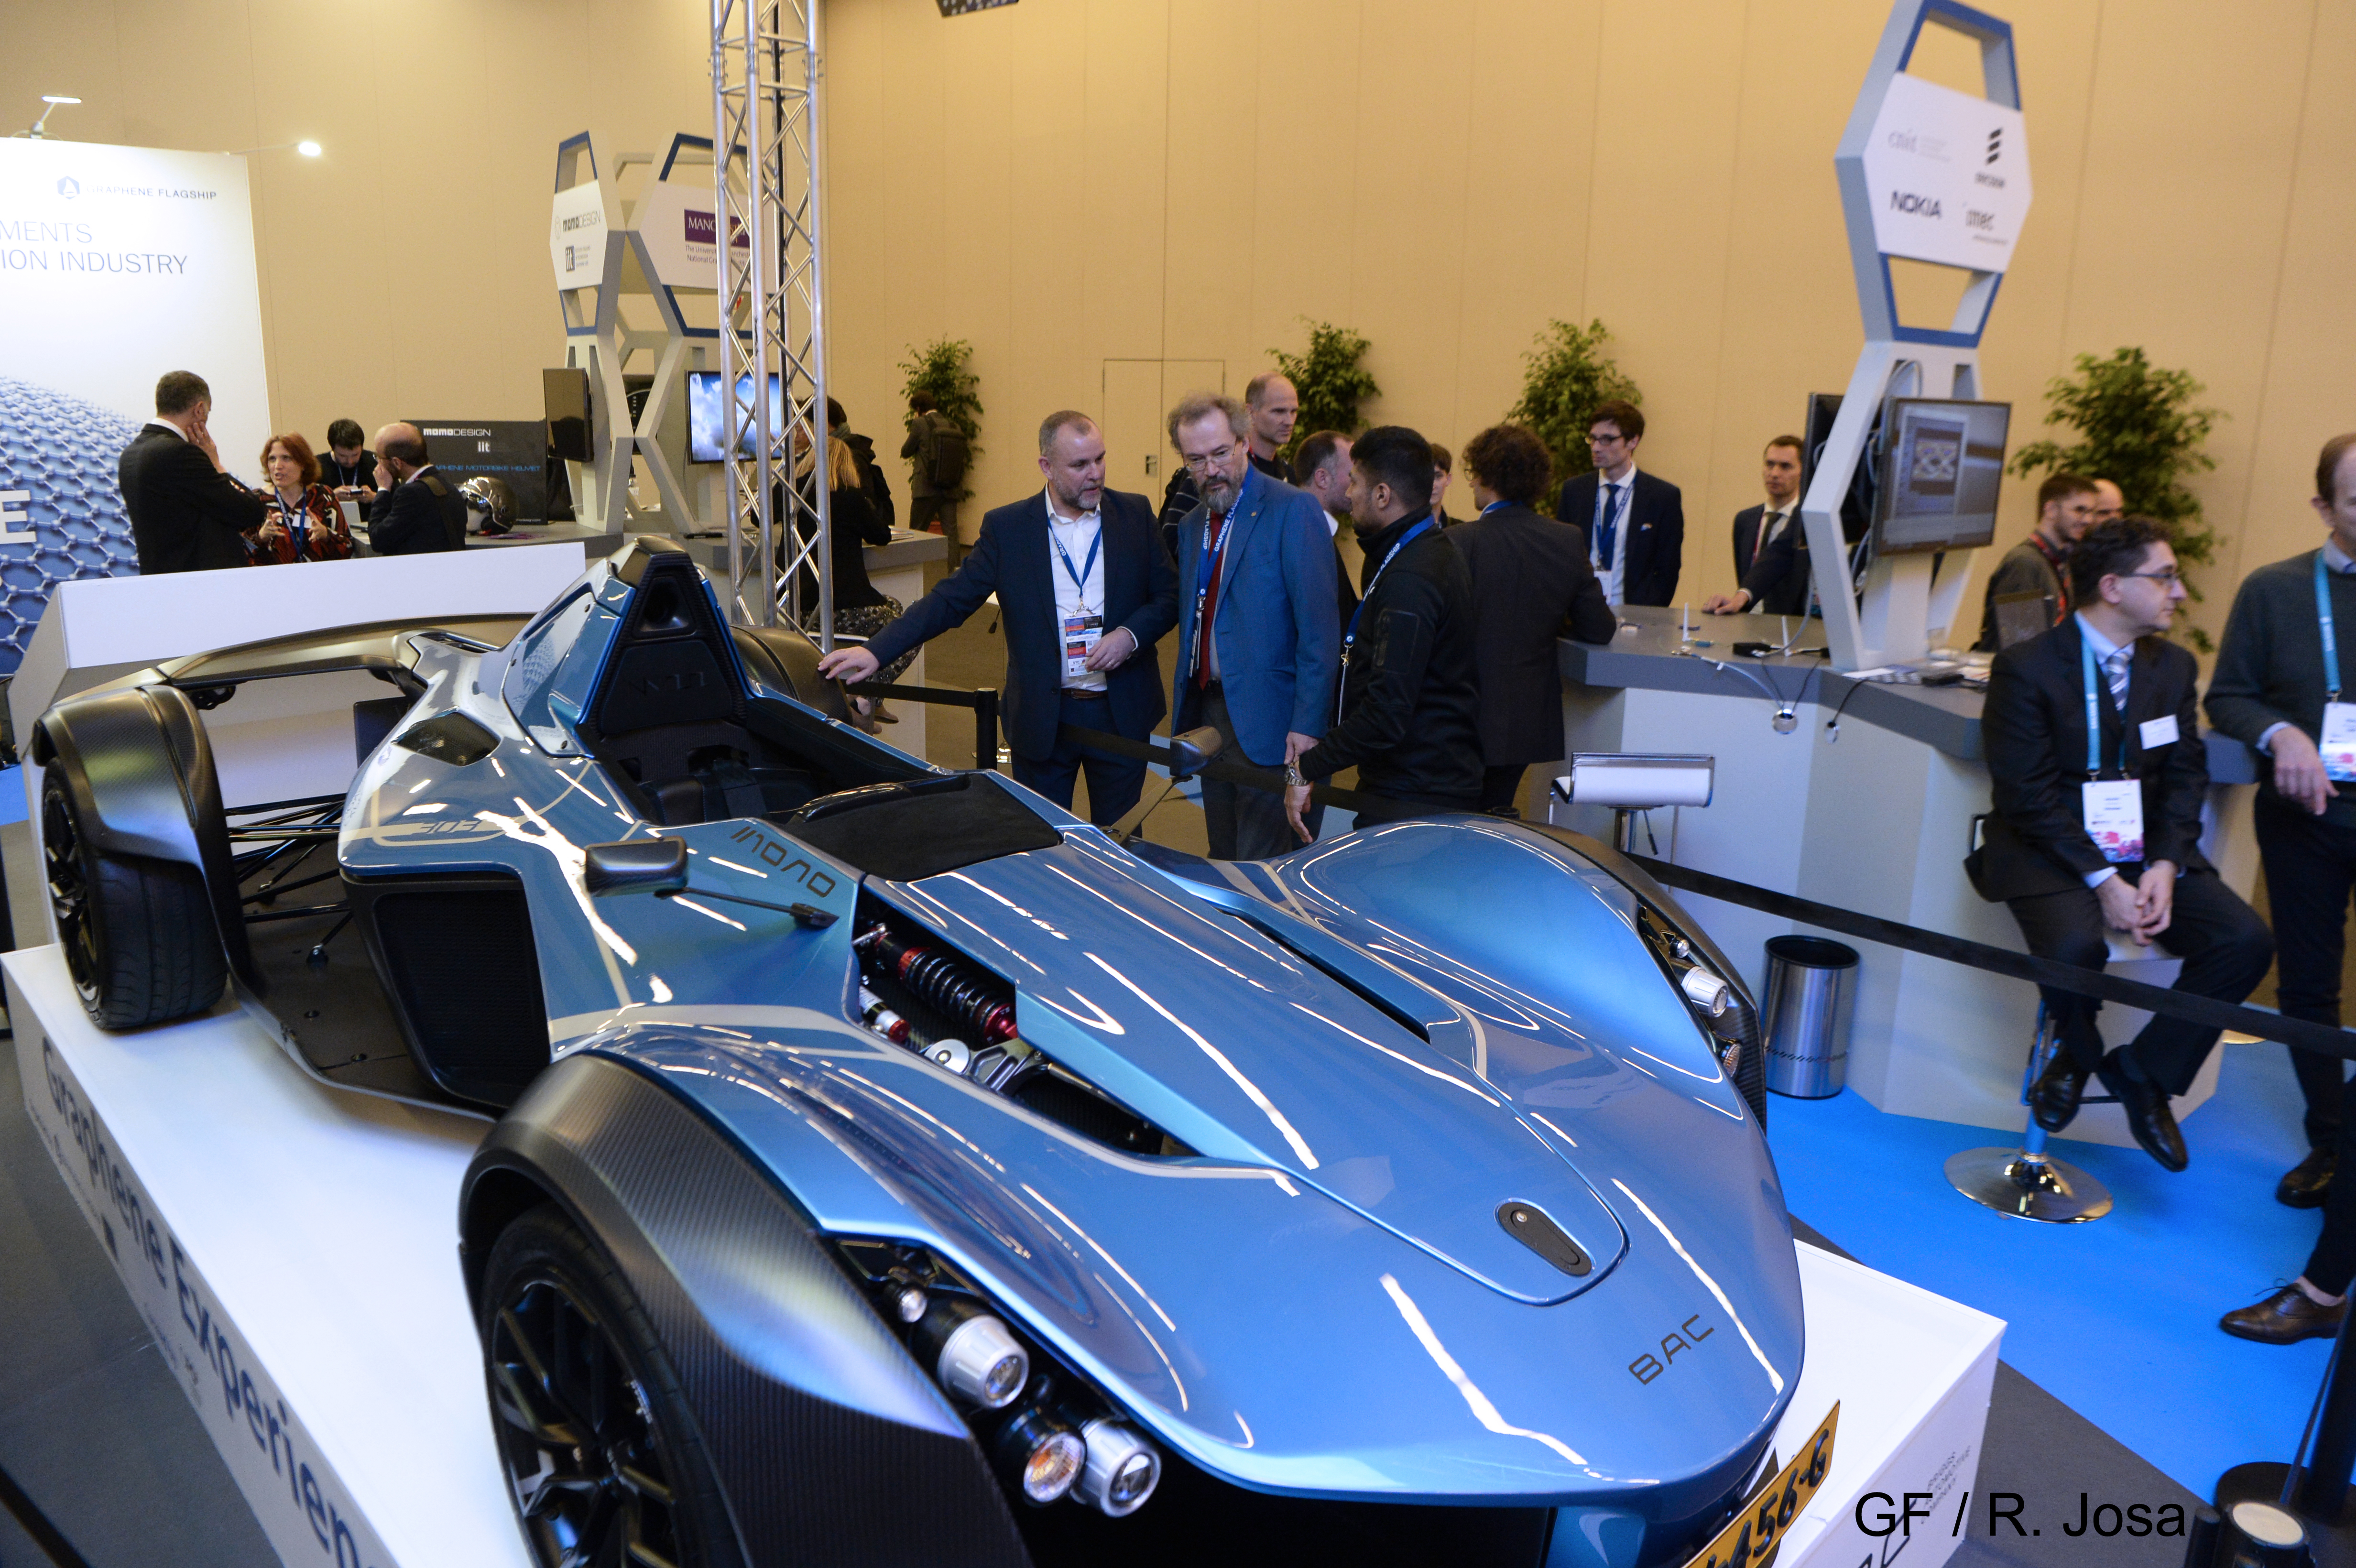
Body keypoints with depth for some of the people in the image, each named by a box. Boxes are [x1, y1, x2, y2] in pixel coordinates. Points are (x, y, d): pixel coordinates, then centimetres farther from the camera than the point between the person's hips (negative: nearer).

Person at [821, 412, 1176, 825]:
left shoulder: (1135, 515, 2)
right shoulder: (1007, 528, -1)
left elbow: (1170, 595, 5)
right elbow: (950, 600, -3)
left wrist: (1130, 635, -15)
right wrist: (877, 651, -13)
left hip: (1121, 714, 1)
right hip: (1042, 721, -1)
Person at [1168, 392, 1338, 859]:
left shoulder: (1292, 511, -10)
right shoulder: (1193, 525, 14)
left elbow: (1318, 628, -15)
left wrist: (1308, 724, -20)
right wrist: (1186, 716, 14)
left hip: (1267, 718, -7)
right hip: (1209, 709, 7)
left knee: (1261, 868, -4)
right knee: (1223, 860, 15)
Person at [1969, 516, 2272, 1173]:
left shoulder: (2174, 666, 9)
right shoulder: (2026, 668, -11)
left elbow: (2185, 777, 7)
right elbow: (2029, 796, -15)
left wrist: (2165, 866, -11)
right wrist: (2101, 880, -22)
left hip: (2146, 851, 6)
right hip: (2050, 850, -6)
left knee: (2246, 941, -16)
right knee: (2076, 947, -34)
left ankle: (2144, 1069, 5)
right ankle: (2078, 1054, 3)